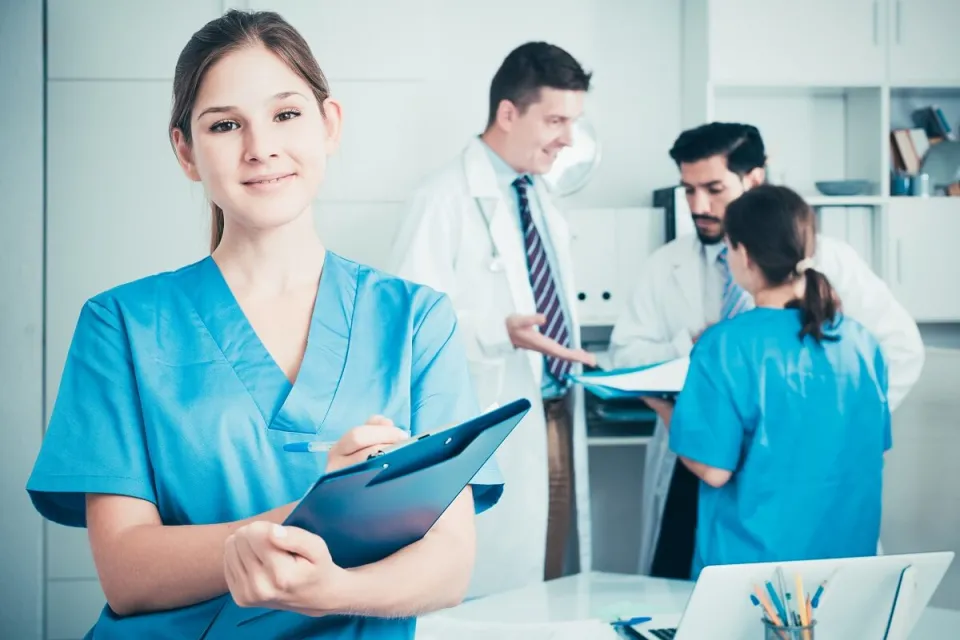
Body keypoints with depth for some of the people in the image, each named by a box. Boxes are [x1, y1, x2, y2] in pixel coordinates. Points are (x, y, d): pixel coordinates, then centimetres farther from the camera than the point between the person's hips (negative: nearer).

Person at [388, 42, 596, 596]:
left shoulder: (542, 198, 16)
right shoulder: (445, 199, -12)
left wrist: (580, 364, 12)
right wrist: (500, 333, -31)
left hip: (556, 422, 8)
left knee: (548, 590, 10)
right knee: (491, 597, -4)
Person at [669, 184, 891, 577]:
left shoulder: (726, 346, -16)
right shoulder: (860, 341, -2)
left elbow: (714, 470, -16)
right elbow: (876, 447, 9)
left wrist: (667, 413, 2)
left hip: (753, 561, -4)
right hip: (848, 551, 4)